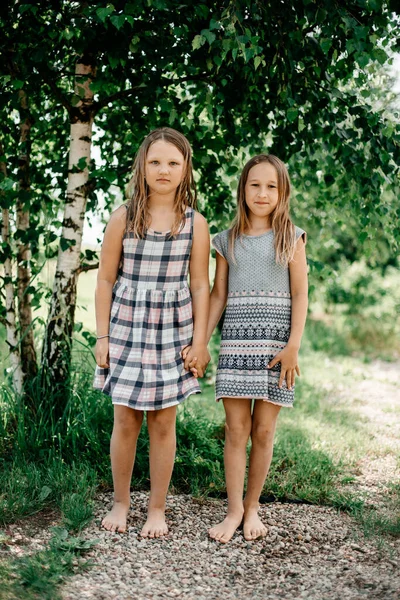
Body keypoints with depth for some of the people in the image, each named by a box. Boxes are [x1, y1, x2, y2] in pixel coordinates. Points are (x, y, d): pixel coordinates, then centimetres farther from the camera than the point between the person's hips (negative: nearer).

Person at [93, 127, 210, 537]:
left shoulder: (195, 223, 1)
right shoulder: (123, 217, -1)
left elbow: (200, 286, 3)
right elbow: (106, 280, 1)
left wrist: (200, 340, -1)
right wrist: (103, 337, -2)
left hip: (173, 330, 0)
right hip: (127, 327, 0)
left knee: (163, 423, 5)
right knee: (125, 421, 5)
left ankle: (157, 509, 18)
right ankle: (120, 503, 22)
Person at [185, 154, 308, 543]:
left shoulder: (290, 237, 6)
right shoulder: (228, 240, 11)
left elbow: (299, 294, 2)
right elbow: (218, 295, 11)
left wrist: (293, 345, -8)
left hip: (276, 343, -1)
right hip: (235, 342, 1)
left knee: (263, 430, 3)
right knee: (236, 428, -1)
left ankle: (252, 507, 16)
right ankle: (234, 509, 8)